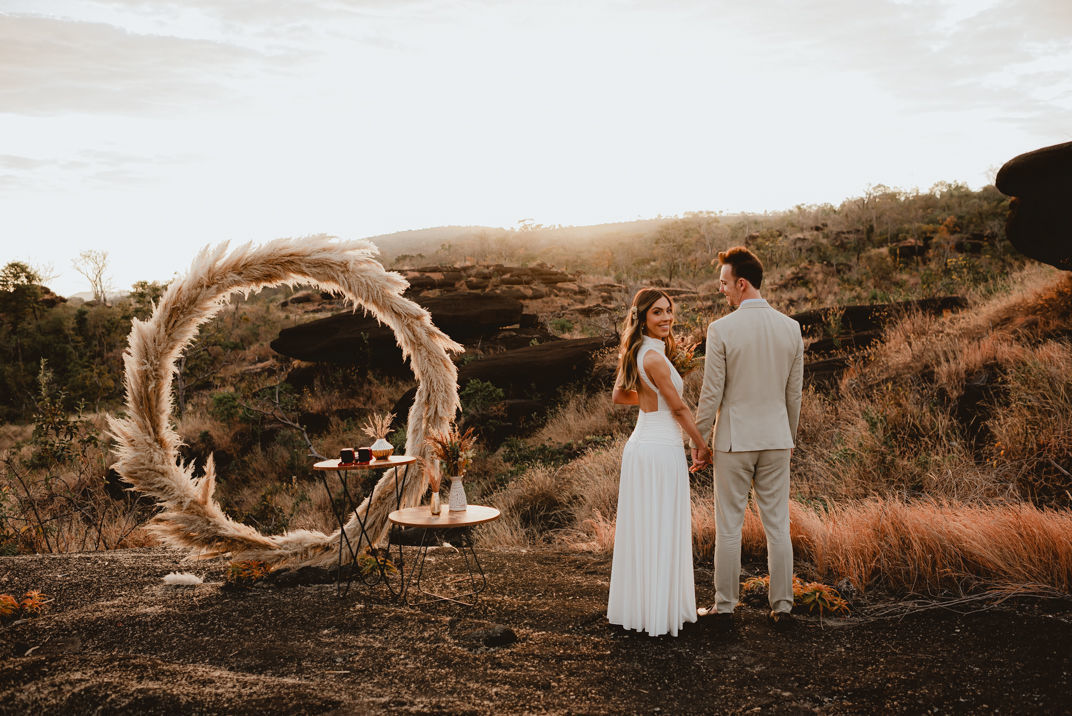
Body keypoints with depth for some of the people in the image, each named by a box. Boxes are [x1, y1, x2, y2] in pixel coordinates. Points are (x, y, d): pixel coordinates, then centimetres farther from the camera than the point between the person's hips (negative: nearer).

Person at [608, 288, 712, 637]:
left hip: (639, 445, 9)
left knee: (640, 530, 15)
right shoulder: (654, 358, -18)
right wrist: (703, 446, -2)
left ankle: (635, 604, 25)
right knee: (660, 532, 0)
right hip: (661, 448, -9)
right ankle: (657, 611, 10)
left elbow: (618, 396, 20)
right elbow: (679, 408, -12)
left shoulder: (635, 353, 9)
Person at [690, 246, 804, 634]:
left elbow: (712, 393, -10)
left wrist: (698, 437, 2)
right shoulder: (790, 327, 1)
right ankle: (782, 608, 17)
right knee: (778, 525, 10)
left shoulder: (721, 329, -13)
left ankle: (725, 608, 15)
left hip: (734, 440, -4)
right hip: (776, 438, 4)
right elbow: (794, 393, 8)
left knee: (728, 526, 6)